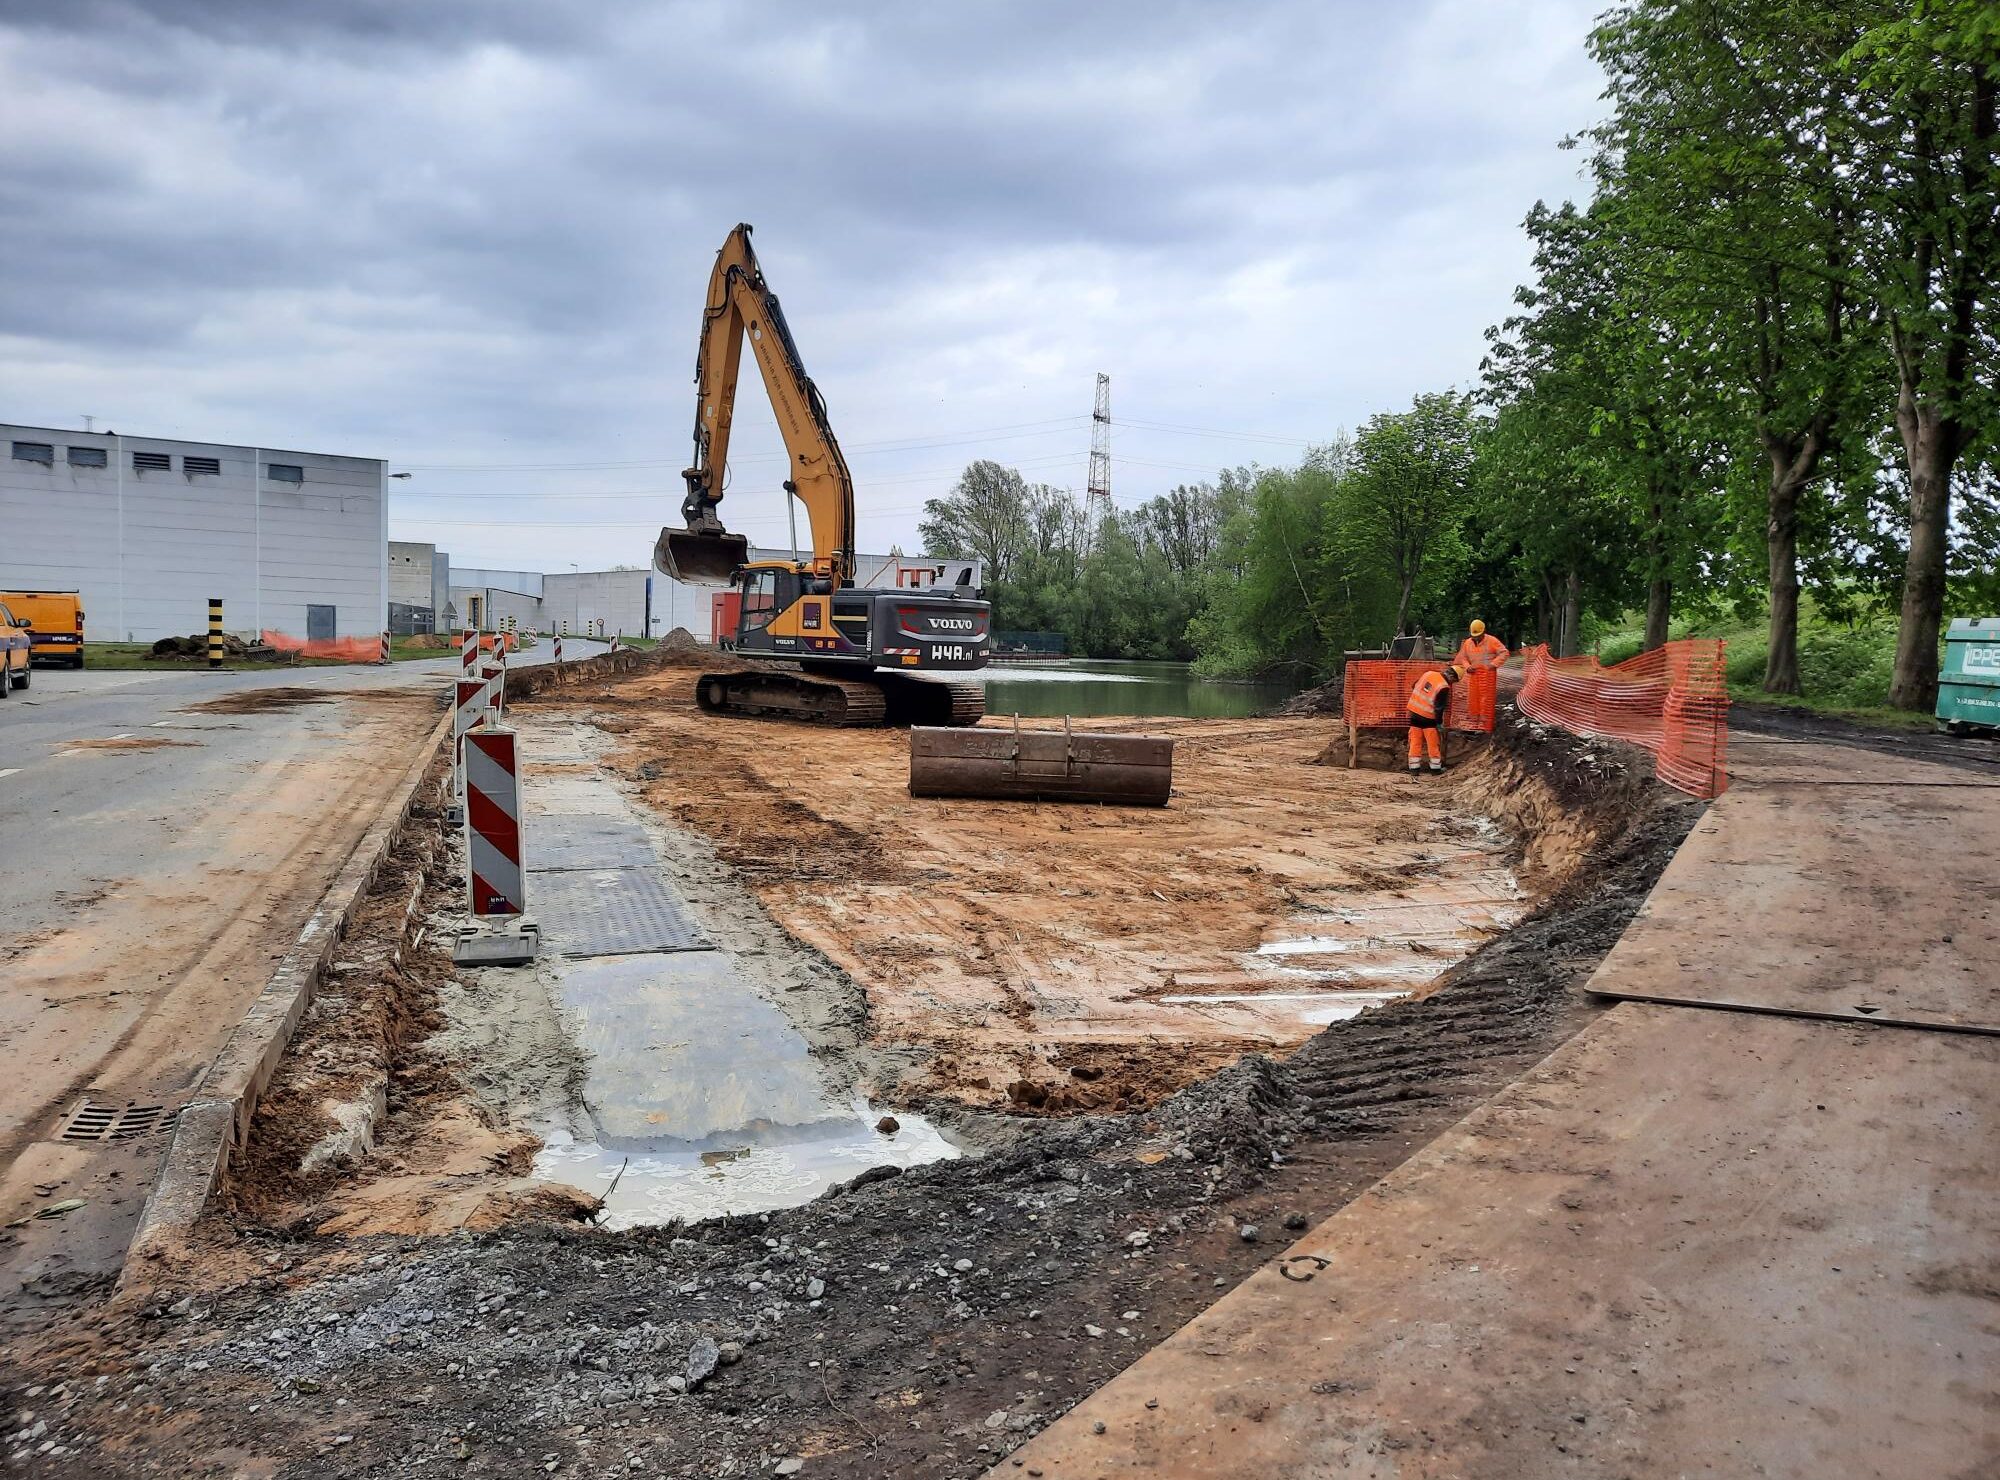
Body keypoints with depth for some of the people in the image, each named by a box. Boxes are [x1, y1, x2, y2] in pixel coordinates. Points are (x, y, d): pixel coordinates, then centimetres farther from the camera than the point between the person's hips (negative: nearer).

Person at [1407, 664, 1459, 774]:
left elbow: (1415, 686, 15)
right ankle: (1435, 768, 17)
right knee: (1434, 743, 9)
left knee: (1415, 741, 12)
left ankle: (1414, 768, 15)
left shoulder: (1429, 673, 1)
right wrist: (1440, 723, -7)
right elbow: (1439, 708, -16)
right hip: (1428, 717, -6)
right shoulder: (1444, 687, -18)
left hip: (1414, 712, 6)